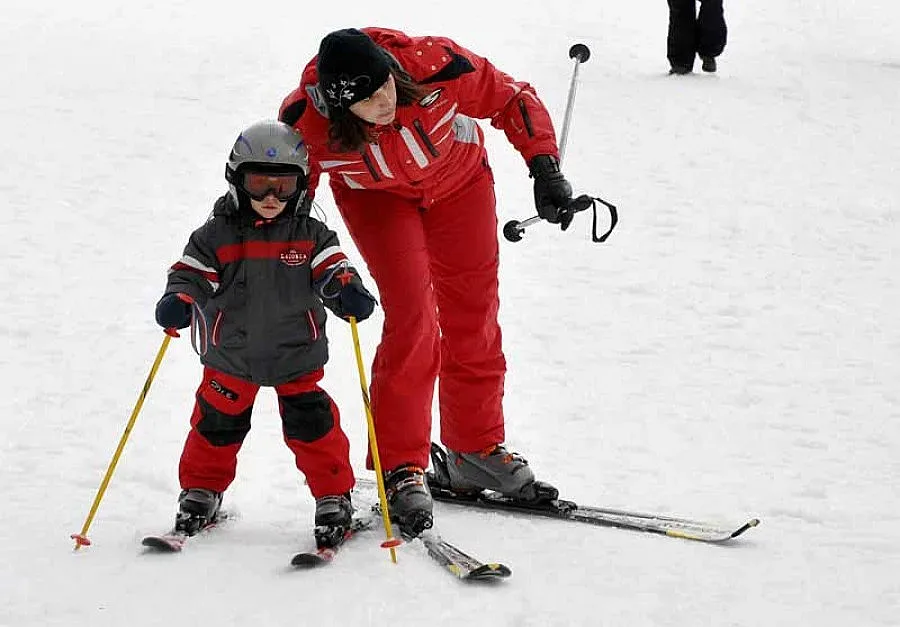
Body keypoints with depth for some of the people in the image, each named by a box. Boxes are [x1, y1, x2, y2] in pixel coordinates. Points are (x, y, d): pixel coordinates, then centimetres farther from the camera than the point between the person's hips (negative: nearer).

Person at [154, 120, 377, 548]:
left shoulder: (311, 235, -3)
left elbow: (333, 270, -9)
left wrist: (348, 292, -32)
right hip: (230, 357, 1)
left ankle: (333, 497, 9)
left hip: (297, 354, 0)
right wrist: (177, 303, -29)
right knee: (217, 423, 9)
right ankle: (200, 493, 29)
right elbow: (191, 274, -7)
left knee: (312, 423, -5)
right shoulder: (216, 236, -6)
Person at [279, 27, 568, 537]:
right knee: (412, 316, -18)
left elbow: (515, 100, -20)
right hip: (375, 194, -2)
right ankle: (402, 468, -10)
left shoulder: (436, 65, -37)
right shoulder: (306, 122, -34)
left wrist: (545, 168, -27)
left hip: (458, 178, 2)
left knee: (474, 319, 6)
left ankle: (478, 453, 24)